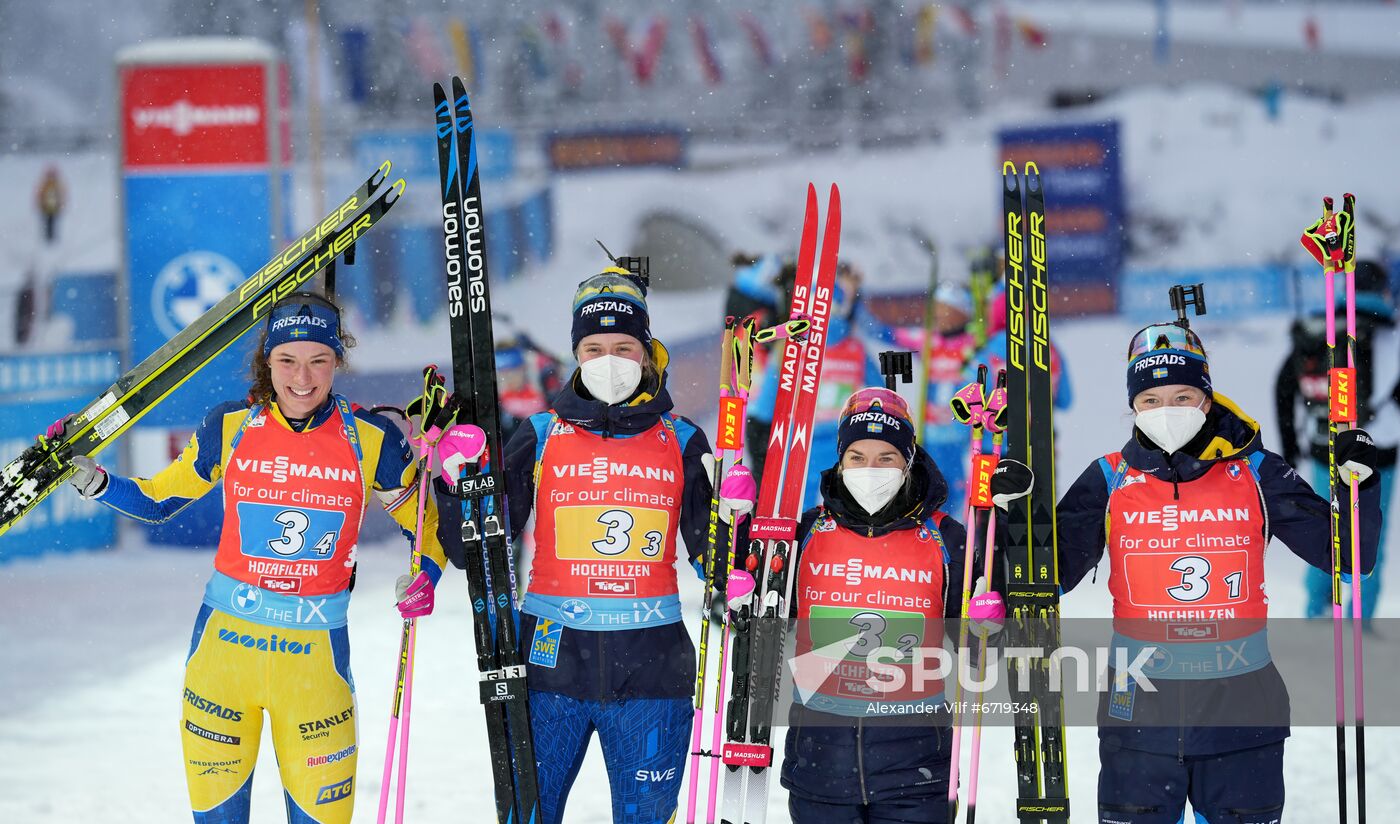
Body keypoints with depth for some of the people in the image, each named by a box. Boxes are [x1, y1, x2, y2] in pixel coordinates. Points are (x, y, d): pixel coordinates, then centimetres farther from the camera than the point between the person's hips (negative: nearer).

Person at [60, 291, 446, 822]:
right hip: (224, 639, 1)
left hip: (316, 650, -1)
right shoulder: (230, 429, -2)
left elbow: (426, 524, 7)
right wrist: (93, 482, -4)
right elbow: (159, 501, 12)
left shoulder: (370, 439, -6)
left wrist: (426, 578, -13)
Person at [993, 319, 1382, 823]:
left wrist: (1359, 484, -13)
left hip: (1241, 707, 0)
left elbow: (1345, 555, 3)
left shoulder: (1255, 474, 1)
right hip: (1139, 706, 0)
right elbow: (1054, 571, 3)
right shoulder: (1111, 480, 2)